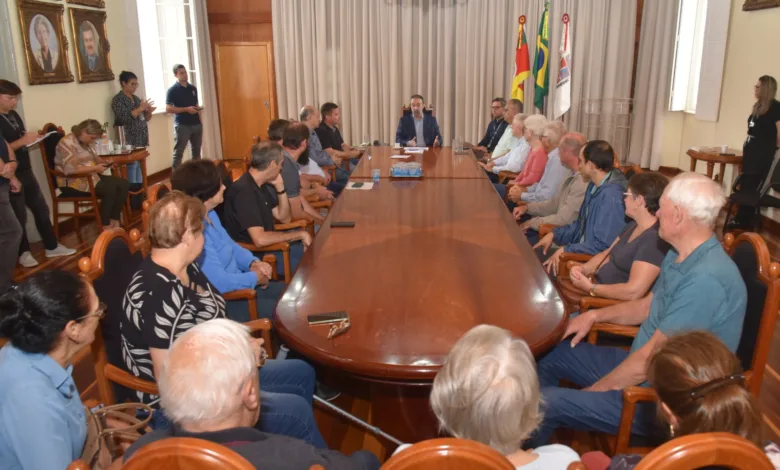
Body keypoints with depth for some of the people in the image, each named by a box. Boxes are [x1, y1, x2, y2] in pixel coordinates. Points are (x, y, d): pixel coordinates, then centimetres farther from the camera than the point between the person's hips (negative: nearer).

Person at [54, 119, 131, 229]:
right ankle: (106, 226, -15)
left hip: (90, 177, 9)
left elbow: (93, 158, 24)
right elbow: (71, 170, -28)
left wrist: (104, 162, 1)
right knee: (110, 189, -28)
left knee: (124, 184, -7)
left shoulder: (86, 142, 11)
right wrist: (95, 168, -24)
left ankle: (115, 221, -4)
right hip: (73, 182, -9)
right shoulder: (68, 143, -18)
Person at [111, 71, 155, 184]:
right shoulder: (118, 99, -5)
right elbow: (124, 118, -18)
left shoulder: (136, 98, 17)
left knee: (140, 166, 7)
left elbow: (144, 118, 19)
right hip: (129, 141, -7)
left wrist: (149, 112, -2)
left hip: (141, 139, 7)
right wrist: (140, 108, -18)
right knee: (132, 166, -11)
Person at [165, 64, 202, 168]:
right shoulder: (172, 90, -6)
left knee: (196, 151, 12)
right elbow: (168, 109, -12)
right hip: (182, 125, -6)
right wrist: (186, 109, -18)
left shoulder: (193, 88, 12)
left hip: (196, 124, 6)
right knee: (178, 152, -5)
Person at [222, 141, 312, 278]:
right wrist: (300, 234, -23)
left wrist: (280, 187, -2)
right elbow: (260, 239, -32)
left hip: (269, 244, 9)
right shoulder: (244, 192, -24)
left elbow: (285, 218, 11)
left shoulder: (261, 185, 6)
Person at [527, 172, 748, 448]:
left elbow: (652, 357, -27)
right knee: (549, 354, 12)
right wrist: (595, 315, 6)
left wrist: (593, 390, -15)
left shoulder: (705, 279, -30)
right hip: (642, 368, 10)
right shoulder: (681, 256, 4)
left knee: (544, 403, -18)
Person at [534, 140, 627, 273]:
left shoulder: (612, 196, -25)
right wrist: (554, 234, 6)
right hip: (582, 251, 9)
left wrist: (565, 250, -19)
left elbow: (602, 246, -26)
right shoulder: (594, 186, 6)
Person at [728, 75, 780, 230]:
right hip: (751, 150, 8)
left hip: (763, 153, -8)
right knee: (745, 185, 9)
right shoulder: (758, 106, 14)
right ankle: (742, 219, 16)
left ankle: (746, 220, 3)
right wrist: (746, 146, 12)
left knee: (753, 187, -4)